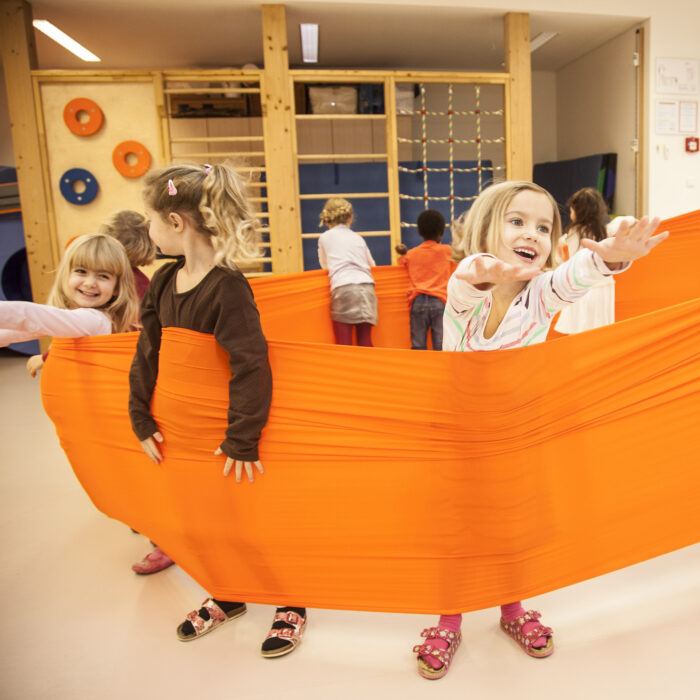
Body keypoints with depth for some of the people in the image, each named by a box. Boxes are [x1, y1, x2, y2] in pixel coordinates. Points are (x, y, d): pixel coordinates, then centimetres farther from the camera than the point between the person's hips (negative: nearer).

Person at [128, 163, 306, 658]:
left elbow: (251, 364, -27)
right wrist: (142, 420, 2)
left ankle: (292, 606, 31)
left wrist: (242, 439, -23)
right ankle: (229, 597, 42)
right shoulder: (164, 282, -1)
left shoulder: (227, 286, -25)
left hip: (230, 422, -7)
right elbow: (146, 354, 4)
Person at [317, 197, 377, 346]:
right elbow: (372, 264, 32)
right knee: (365, 341, 6)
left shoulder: (324, 237, 14)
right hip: (367, 286, 4)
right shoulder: (358, 238, 23)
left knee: (344, 343, -4)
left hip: (343, 287, -3)